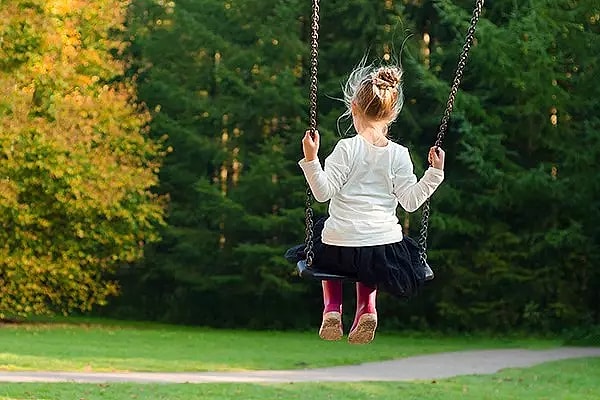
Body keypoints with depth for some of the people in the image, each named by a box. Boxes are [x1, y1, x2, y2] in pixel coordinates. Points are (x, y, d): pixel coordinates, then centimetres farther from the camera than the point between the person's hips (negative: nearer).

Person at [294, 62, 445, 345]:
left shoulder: (346, 149, -10)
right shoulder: (399, 155, -3)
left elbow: (323, 192, -13)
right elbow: (411, 201, -3)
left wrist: (311, 159, -18)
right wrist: (434, 173, 4)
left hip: (340, 247, -2)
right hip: (385, 247, 3)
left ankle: (332, 306, 15)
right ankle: (366, 307, 12)